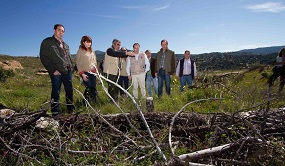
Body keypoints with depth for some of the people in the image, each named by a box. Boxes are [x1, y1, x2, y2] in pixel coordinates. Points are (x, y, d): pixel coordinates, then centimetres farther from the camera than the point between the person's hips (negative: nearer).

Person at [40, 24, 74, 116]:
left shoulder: (65, 45, 22)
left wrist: (71, 67, 11)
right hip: (57, 73, -6)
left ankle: (70, 108, 21)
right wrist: (53, 70, -13)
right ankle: (55, 112, 8)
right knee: (56, 92, -2)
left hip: (68, 71, 6)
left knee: (70, 90, 9)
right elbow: (43, 57, -6)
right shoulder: (47, 42, 2)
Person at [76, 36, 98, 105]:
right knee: (89, 87, -11)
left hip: (93, 72, 6)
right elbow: (78, 63, -7)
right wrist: (82, 73, -14)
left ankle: (94, 100, 14)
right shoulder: (80, 51, -3)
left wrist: (96, 70, 10)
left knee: (94, 88, 2)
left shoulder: (92, 51, 15)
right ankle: (85, 101, 8)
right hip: (85, 72, -6)